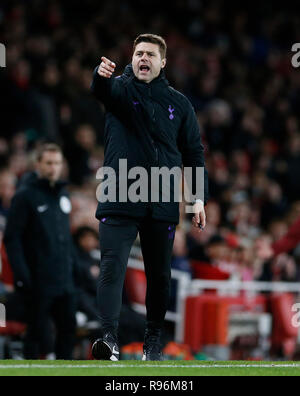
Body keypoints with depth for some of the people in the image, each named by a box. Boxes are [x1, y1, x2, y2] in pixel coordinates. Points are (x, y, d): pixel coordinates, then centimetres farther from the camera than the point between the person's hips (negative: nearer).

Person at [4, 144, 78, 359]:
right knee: (38, 332, -2)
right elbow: (12, 238, -11)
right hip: (39, 280, -7)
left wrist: (74, 265, 14)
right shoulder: (26, 195, -7)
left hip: (64, 278, 7)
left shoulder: (63, 194, 15)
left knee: (69, 327, 5)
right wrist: (21, 274, -18)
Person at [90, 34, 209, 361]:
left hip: (163, 206, 2)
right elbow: (102, 89, -19)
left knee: (159, 274, 7)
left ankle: (153, 340, 19)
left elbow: (194, 152, 14)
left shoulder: (178, 103, 13)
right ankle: (108, 338, -22)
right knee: (112, 268, -14)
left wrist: (199, 197, 5)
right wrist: (102, 74, -44)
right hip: (119, 200, -2)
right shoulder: (120, 88, 6)